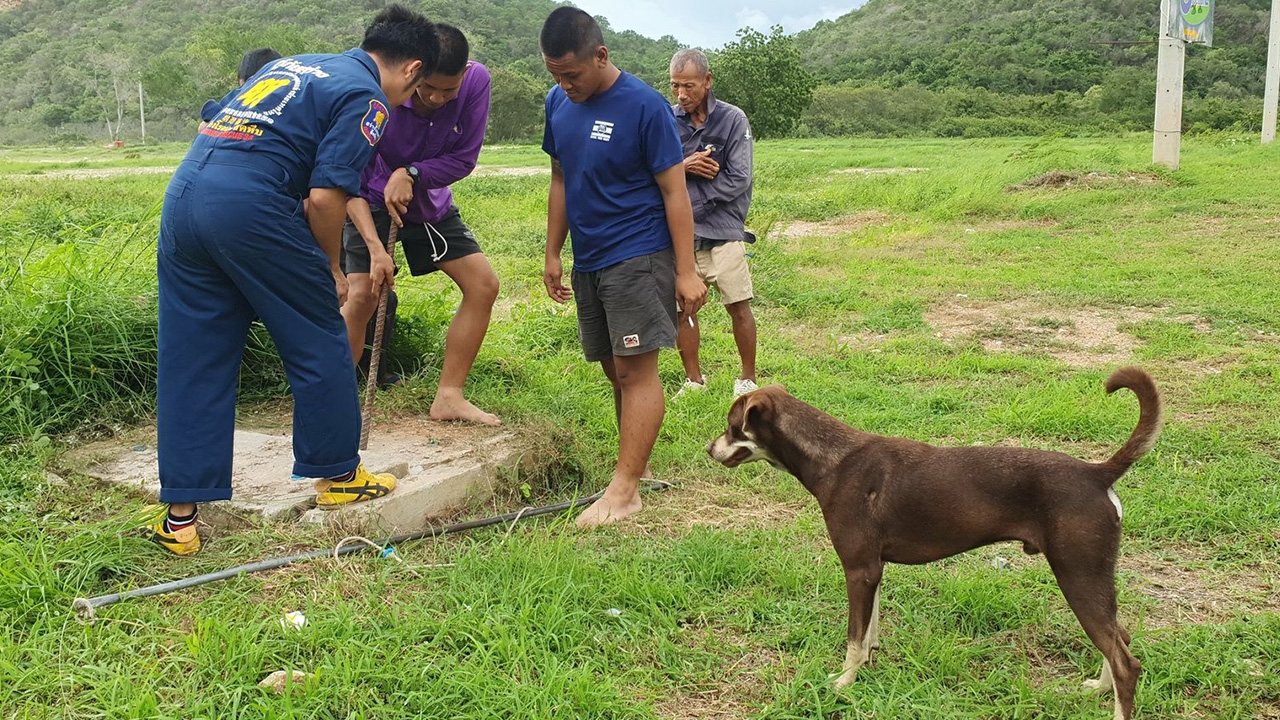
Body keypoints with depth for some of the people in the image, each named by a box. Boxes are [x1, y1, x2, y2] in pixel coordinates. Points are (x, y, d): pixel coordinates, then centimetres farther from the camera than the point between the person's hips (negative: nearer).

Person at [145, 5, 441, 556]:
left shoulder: (291, 64, 27)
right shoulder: (367, 98, 1)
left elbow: (212, 114, 28)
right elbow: (324, 197, -10)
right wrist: (331, 268, 7)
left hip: (182, 195, 8)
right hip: (250, 205, -8)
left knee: (190, 363, 10)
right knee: (318, 345, 10)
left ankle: (180, 516, 14)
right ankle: (338, 475, 25)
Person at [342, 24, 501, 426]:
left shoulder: (477, 82, -24)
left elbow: (465, 159, -17)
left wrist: (410, 174, -32)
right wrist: (375, 248, -36)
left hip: (431, 202, 4)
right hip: (373, 202, -4)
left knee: (483, 285, -2)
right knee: (361, 296, -18)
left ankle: (448, 397, 6)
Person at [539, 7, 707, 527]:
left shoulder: (645, 107, -14)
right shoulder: (558, 104, 5)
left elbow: (675, 192, -12)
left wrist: (686, 272, -14)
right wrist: (553, 255, 14)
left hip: (638, 257, -7)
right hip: (587, 262, 7)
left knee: (636, 370, -8)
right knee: (614, 370, 11)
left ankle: (624, 491, -6)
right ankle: (637, 467, 23)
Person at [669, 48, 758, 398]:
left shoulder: (733, 120, -3)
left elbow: (738, 180, -8)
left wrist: (686, 210, -8)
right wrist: (683, 167, -15)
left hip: (722, 230, -3)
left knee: (738, 306, 0)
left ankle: (748, 379, 14)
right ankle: (694, 380, 20)